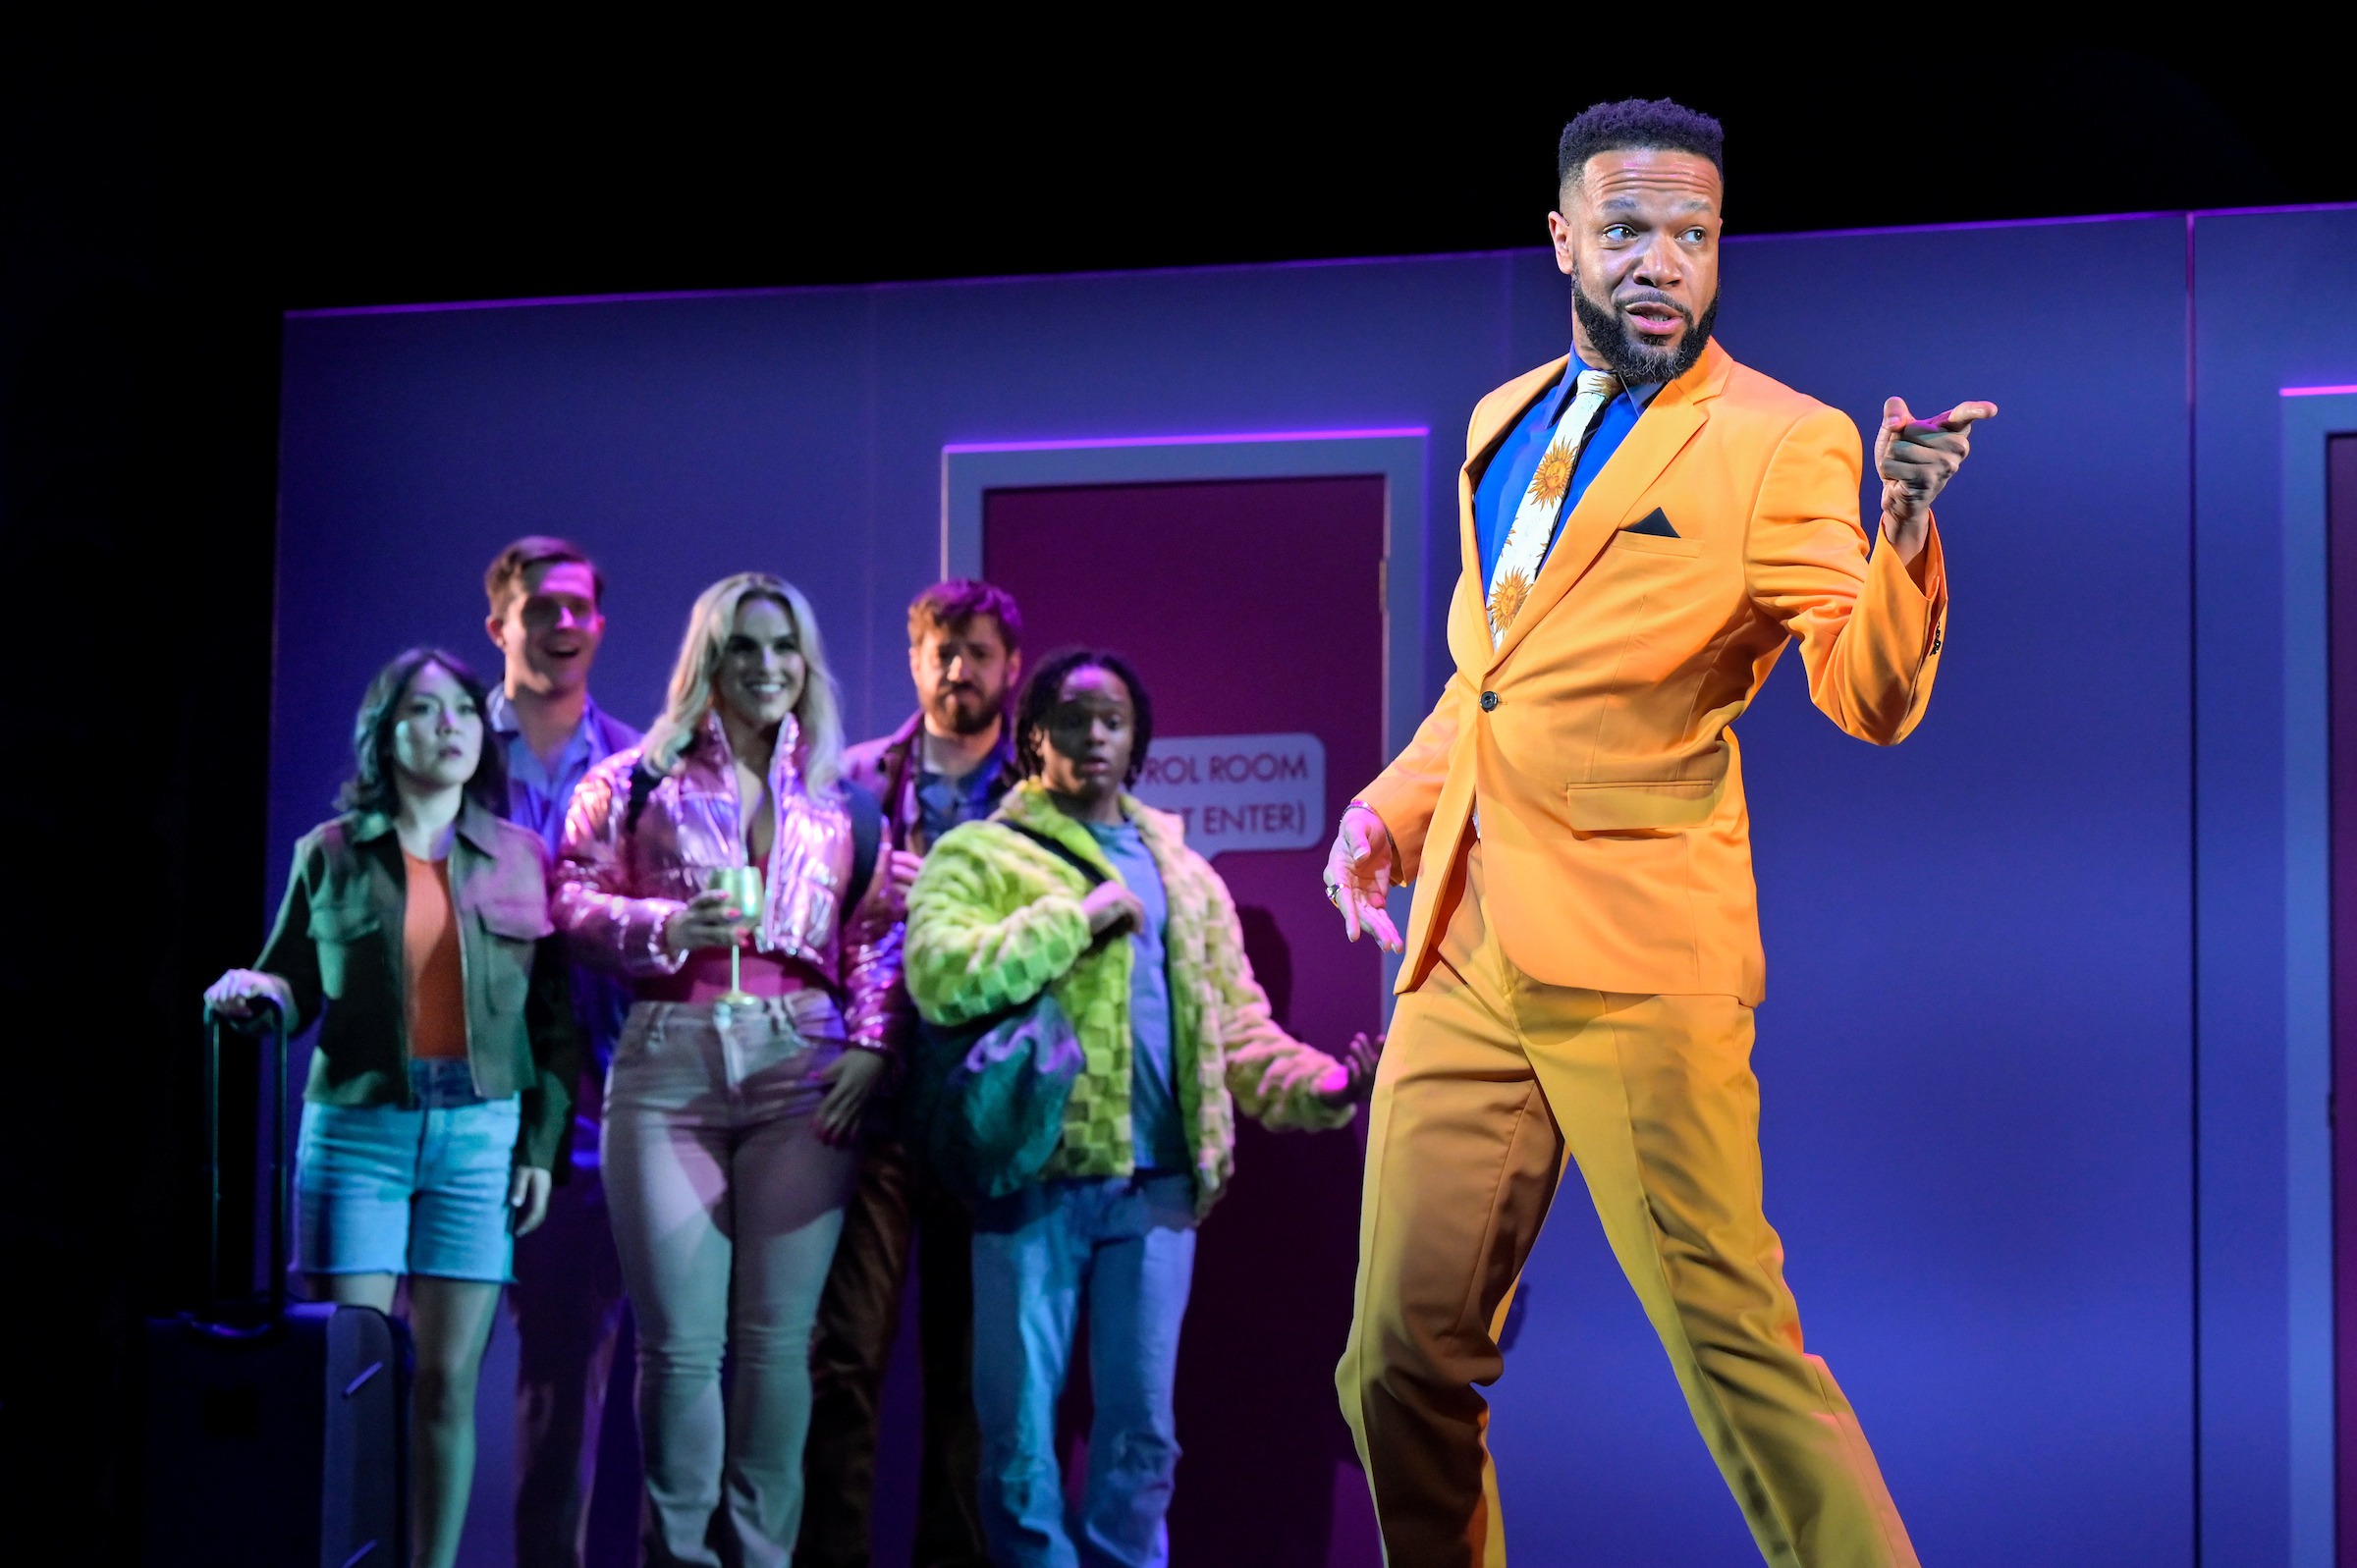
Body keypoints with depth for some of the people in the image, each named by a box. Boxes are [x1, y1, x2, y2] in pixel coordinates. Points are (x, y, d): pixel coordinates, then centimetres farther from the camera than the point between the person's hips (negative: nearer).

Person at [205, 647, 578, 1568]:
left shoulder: (520, 858, 8)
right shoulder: (330, 853, 6)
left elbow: (553, 1015, 7)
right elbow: (293, 988, 8)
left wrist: (542, 1145, 1)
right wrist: (253, 992, -16)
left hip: (480, 1135, 1)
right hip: (356, 1125, 0)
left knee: (448, 1378, 0)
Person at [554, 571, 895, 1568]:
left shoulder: (837, 794, 14)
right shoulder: (639, 779, 9)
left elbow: (874, 931, 9)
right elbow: (575, 901, 6)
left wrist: (869, 1042, -4)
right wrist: (667, 927, -11)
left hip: (803, 1073, 1)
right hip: (668, 1067, -1)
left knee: (777, 1336, 1)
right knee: (680, 1342, -3)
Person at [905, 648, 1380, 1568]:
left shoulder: (1184, 875, 18)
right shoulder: (980, 854, 2)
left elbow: (1236, 1024, 14)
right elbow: (937, 977, -15)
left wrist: (1314, 1086, -5)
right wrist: (1079, 915, -13)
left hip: (1156, 1182, 4)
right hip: (1034, 1176, -4)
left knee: (1140, 1425, 10)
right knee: (1021, 1422, 2)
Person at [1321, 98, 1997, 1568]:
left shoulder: (1783, 442, -4)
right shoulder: (1505, 423, 16)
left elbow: (1873, 700, -15)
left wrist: (1903, 528, -32)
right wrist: (1394, 802, 13)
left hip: (1637, 969, -6)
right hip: (1464, 954, 6)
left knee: (1737, 1351, -6)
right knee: (1403, 1363, 9)